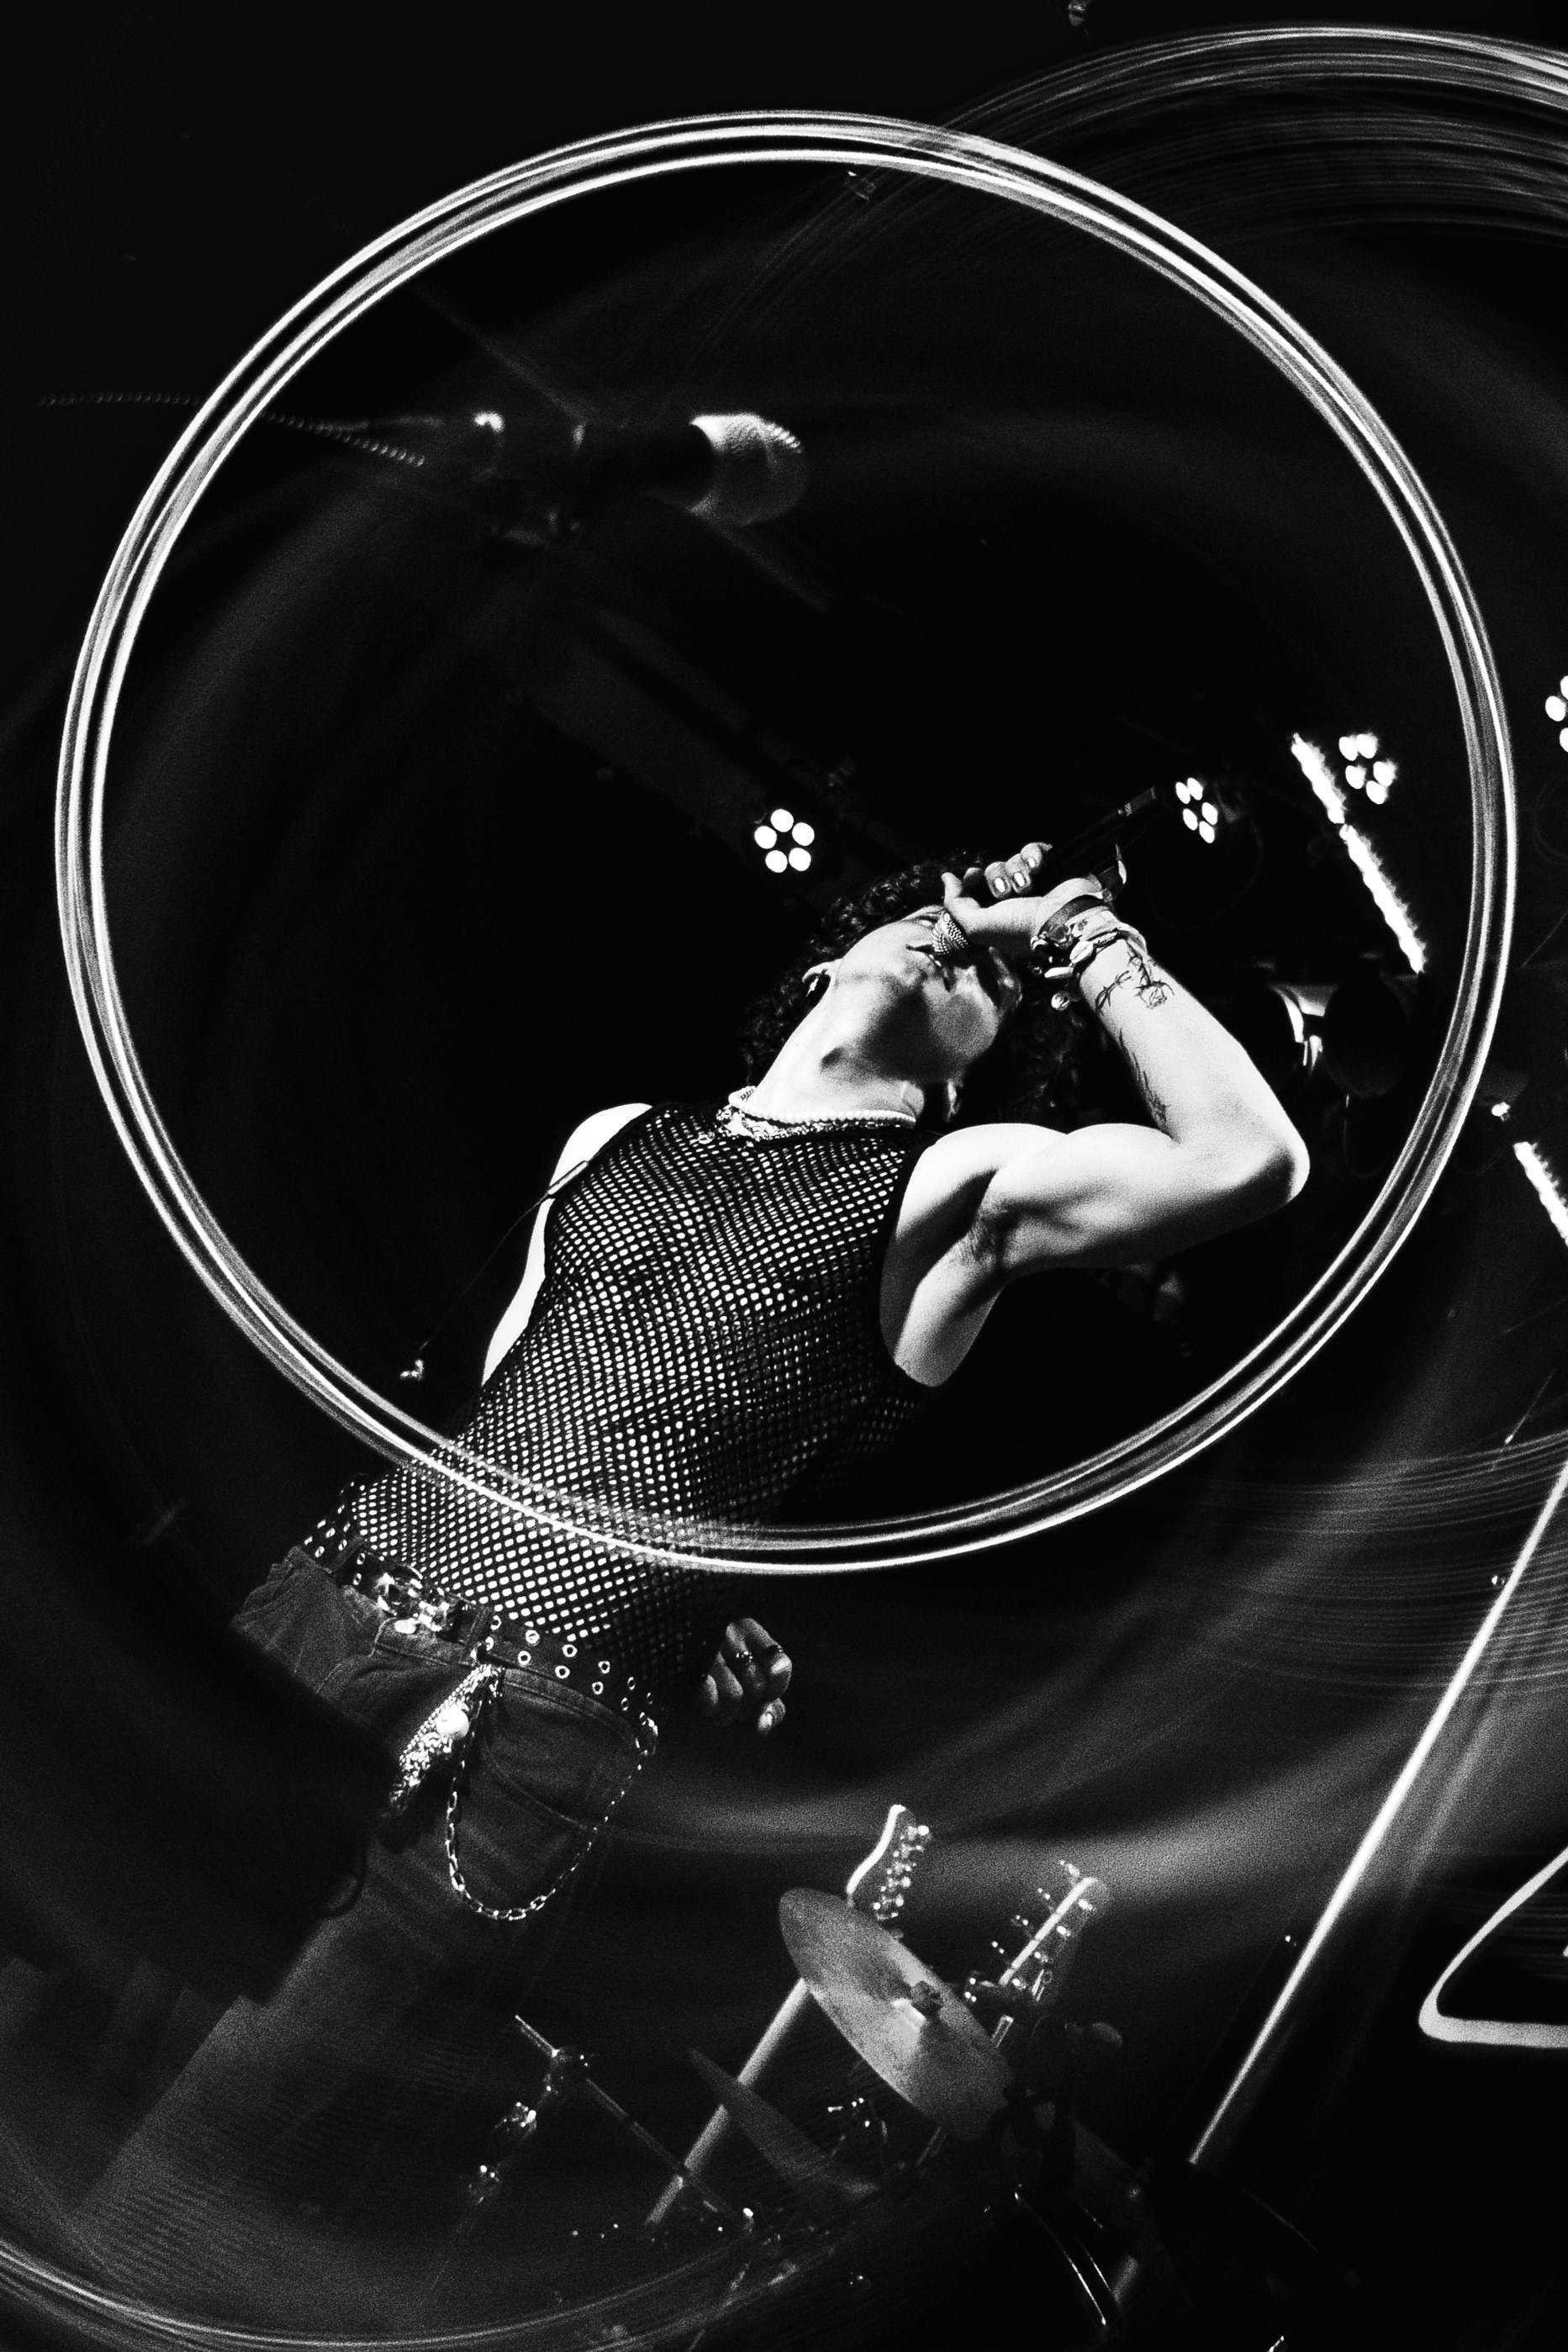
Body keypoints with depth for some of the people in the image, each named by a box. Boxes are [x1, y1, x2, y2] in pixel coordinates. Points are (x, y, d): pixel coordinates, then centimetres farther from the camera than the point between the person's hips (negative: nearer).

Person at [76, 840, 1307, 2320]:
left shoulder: (956, 1184, 3)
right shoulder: (615, 1136, 19)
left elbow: (1250, 1160, -11)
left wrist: (1096, 948, 0)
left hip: (516, 1738, -5)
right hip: (313, 1616, 5)